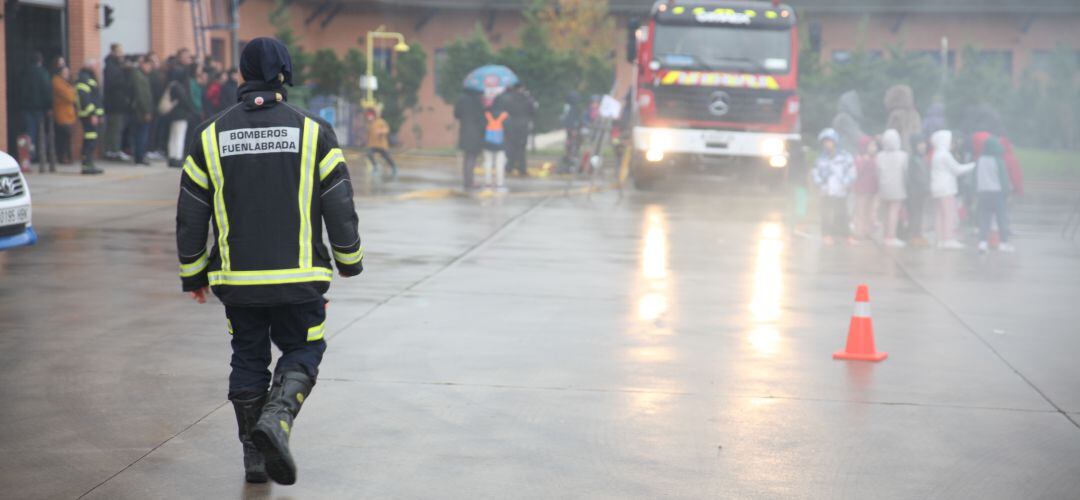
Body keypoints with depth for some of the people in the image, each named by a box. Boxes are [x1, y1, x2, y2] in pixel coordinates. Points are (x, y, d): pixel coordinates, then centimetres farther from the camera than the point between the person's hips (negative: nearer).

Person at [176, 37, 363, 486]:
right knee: (302, 353, 12)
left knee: (248, 360, 16)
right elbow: (339, 207, -2)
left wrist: (193, 275, 15)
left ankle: (254, 456, 17)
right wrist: (349, 260, 13)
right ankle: (277, 418, -14)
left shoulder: (210, 136, 2)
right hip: (300, 279, -2)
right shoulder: (313, 132, -4)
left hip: (237, 280, 2)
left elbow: (190, 216, 4)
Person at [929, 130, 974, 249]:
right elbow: (957, 169, -8)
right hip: (946, 188, -9)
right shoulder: (945, 154, -11)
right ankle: (949, 239, -15)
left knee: (941, 215, 9)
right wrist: (973, 165, 2)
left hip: (937, 188, 9)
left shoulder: (935, 155, 17)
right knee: (950, 213, -10)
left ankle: (941, 240, 8)